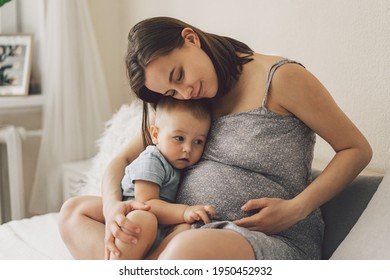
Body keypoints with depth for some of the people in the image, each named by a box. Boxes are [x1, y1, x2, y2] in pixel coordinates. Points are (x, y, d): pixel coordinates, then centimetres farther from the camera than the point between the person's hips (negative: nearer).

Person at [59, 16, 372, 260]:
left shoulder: (280, 78, -6)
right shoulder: (181, 105, 13)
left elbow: (357, 149, -2)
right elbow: (123, 159, 12)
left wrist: (296, 209, -15)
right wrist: (112, 206, -11)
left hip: (275, 241, -7)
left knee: (190, 250, -41)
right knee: (75, 211, 2)